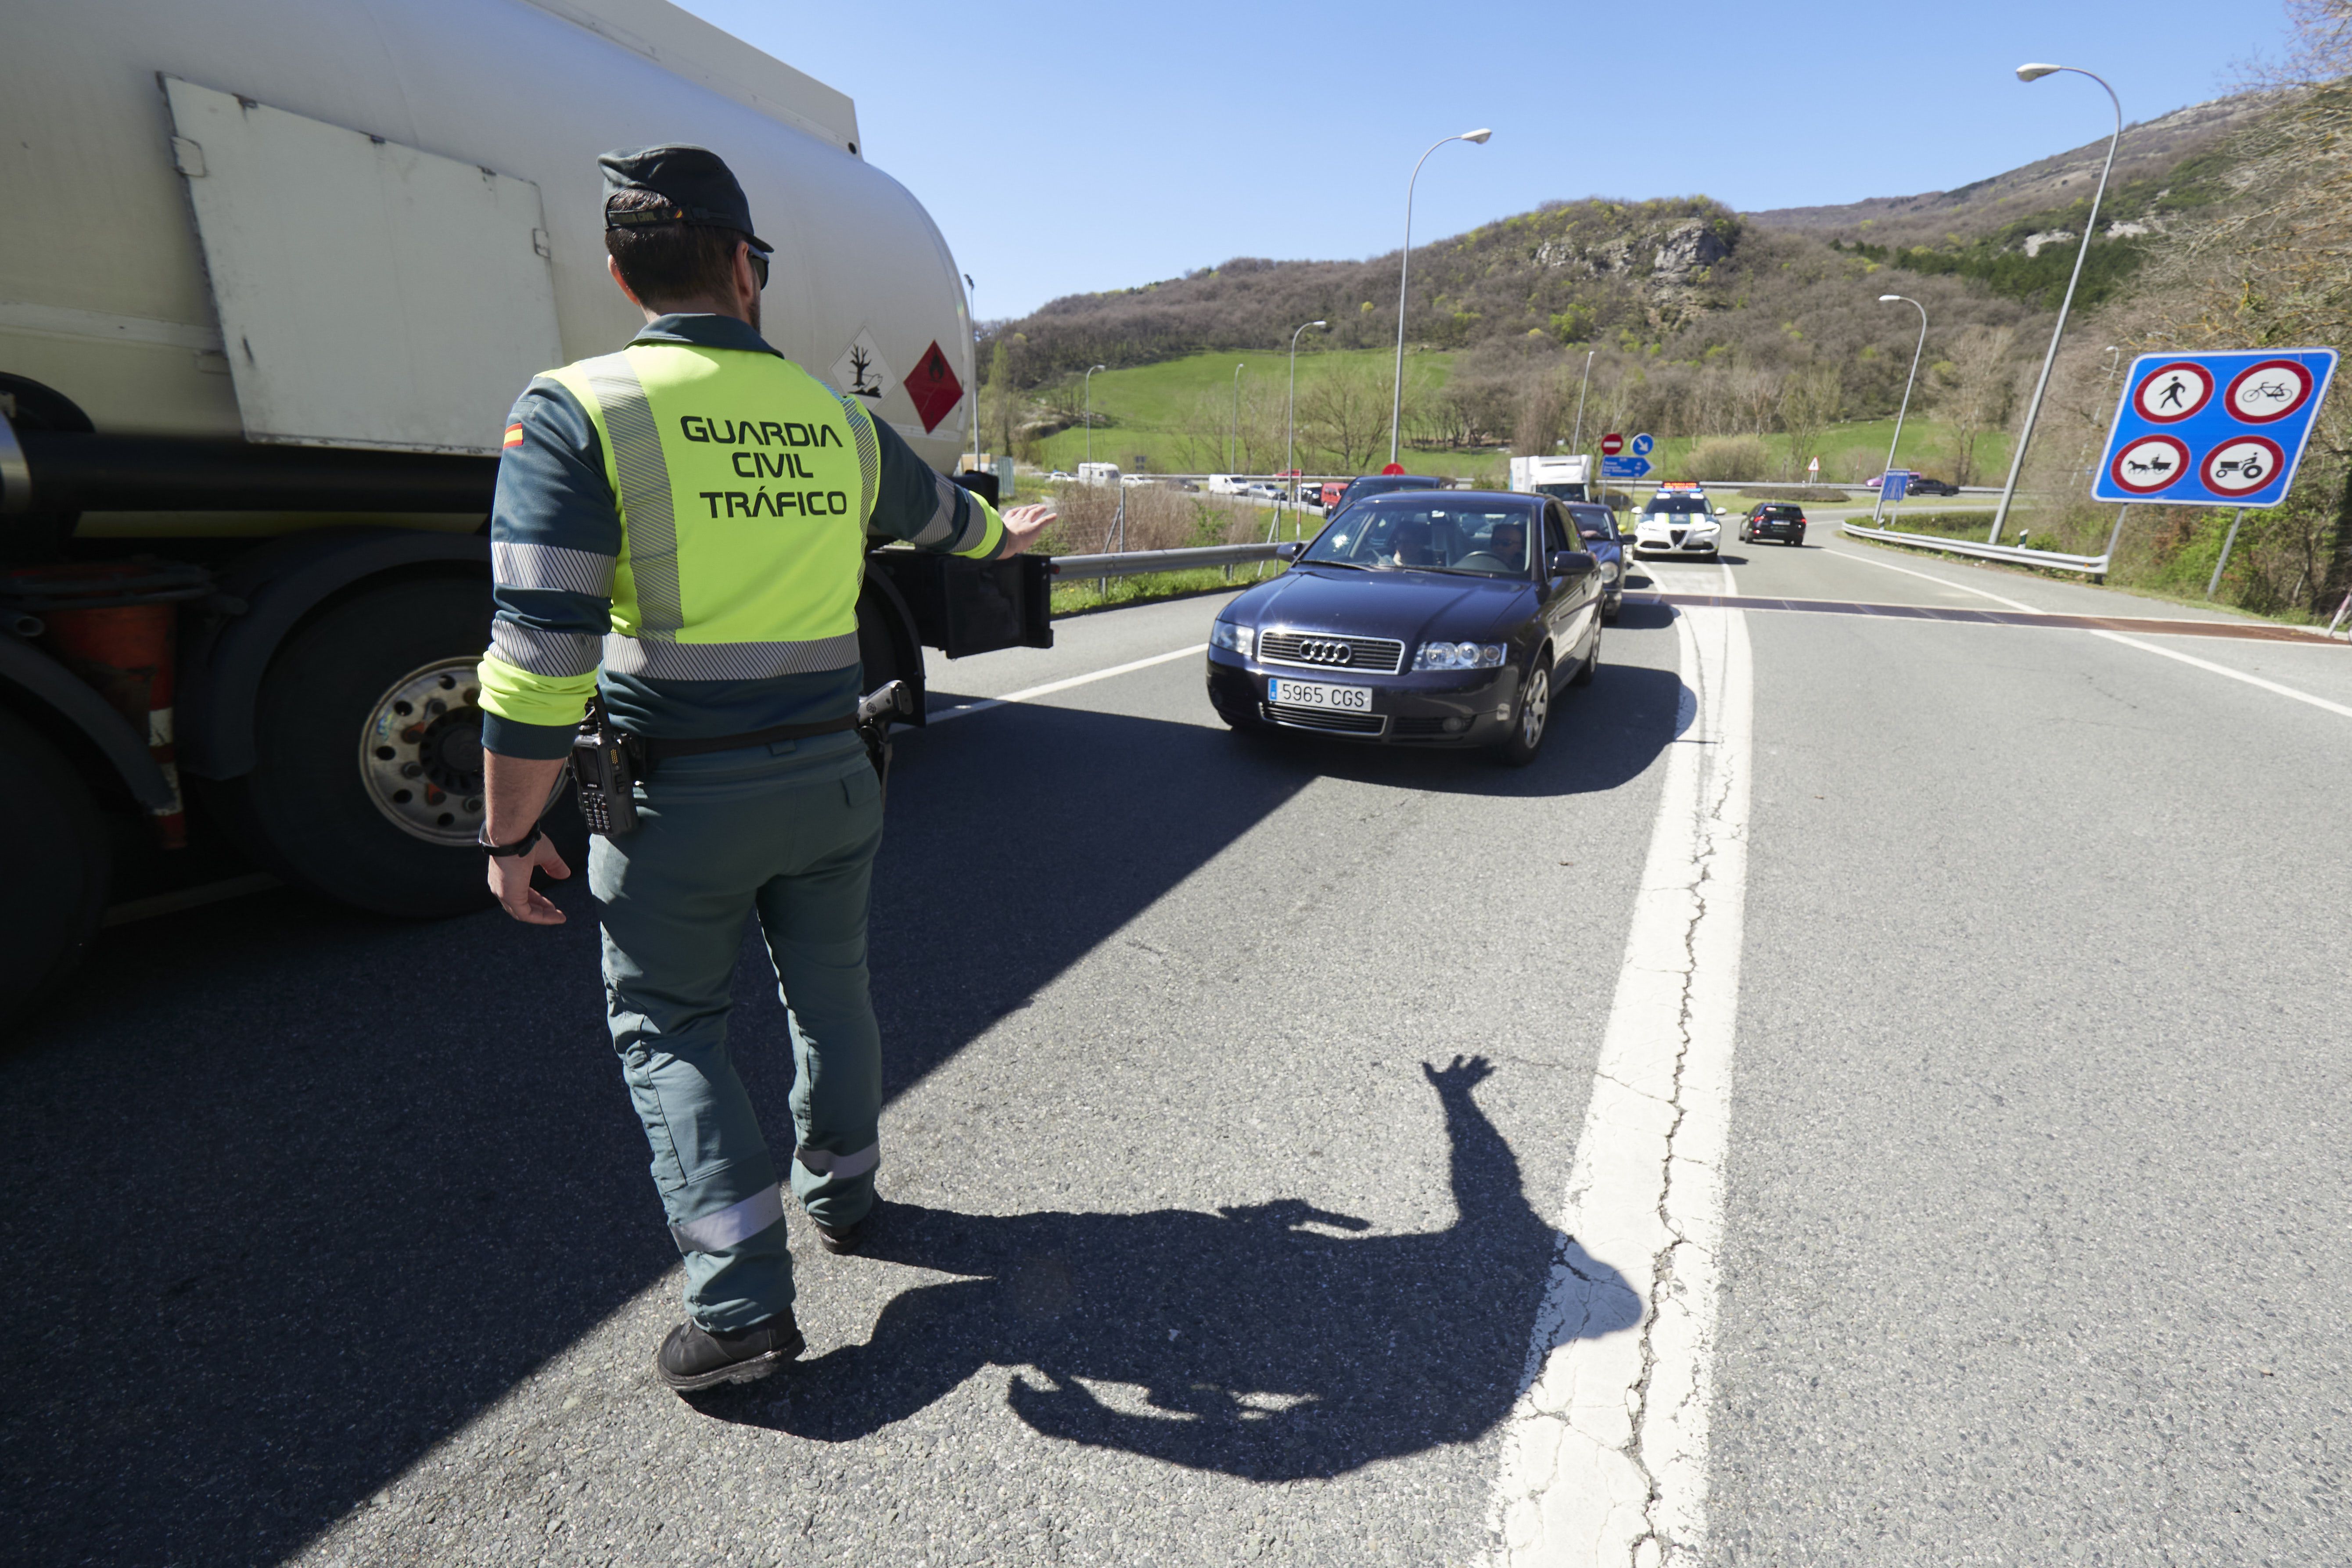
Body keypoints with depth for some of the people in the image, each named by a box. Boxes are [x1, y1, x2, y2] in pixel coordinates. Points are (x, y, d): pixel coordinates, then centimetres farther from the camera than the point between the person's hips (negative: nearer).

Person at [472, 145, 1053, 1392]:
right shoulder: (834, 420, 5)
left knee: (665, 1028, 12)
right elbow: (940, 514, 25)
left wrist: (512, 831, -5)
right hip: (829, 779, 4)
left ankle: (742, 1305, 12)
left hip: (680, 798, -4)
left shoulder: (576, 410, -9)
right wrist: (1001, 534, 48)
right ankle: (842, 1194, 42)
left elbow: (540, 655, -16)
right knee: (829, 994, 21)